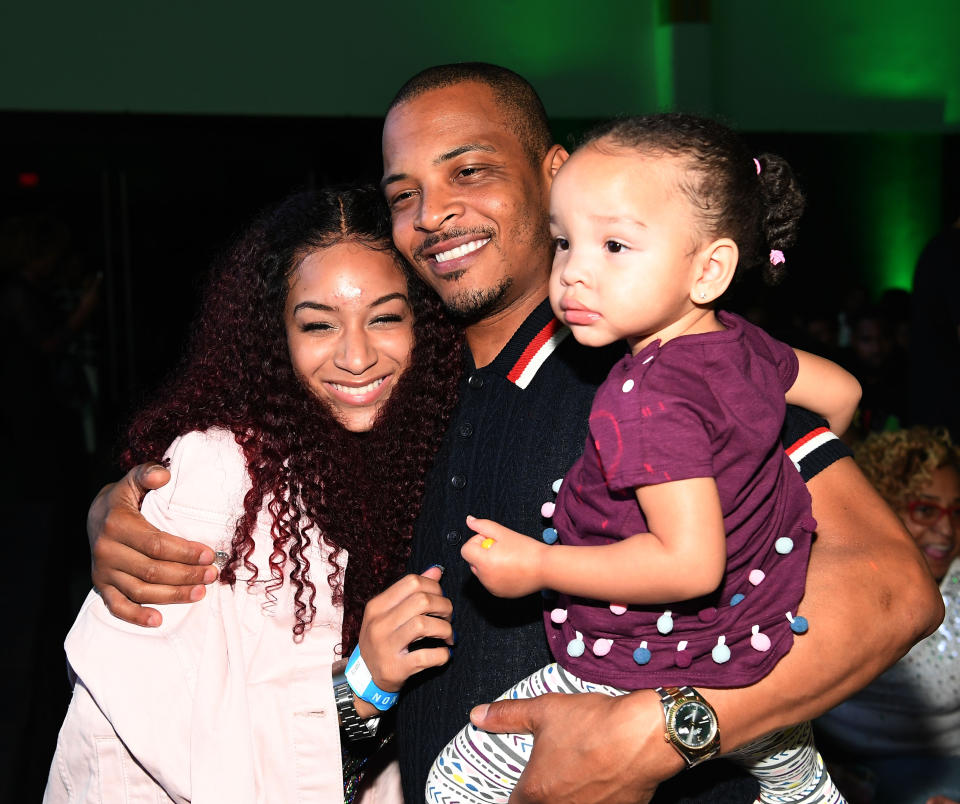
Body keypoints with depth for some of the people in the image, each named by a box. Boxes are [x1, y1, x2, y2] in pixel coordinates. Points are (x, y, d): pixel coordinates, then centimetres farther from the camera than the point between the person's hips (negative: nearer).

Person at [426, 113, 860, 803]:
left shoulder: (646, 402, -30)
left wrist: (538, 567, -25)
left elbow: (691, 563, -34)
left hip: (653, 678, -8)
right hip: (760, 655, 9)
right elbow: (842, 391, 12)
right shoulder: (744, 345, -4)